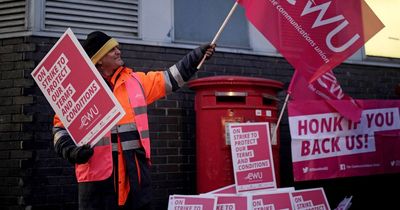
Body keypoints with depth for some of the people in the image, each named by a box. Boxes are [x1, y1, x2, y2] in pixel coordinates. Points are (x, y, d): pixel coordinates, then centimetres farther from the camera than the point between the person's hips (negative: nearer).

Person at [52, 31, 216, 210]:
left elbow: (170, 78, 17)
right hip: (98, 171, -4)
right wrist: (69, 150, -16)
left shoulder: (135, 81, 9)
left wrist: (198, 55, 15)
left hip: (135, 168, 4)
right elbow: (61, 126, 2)